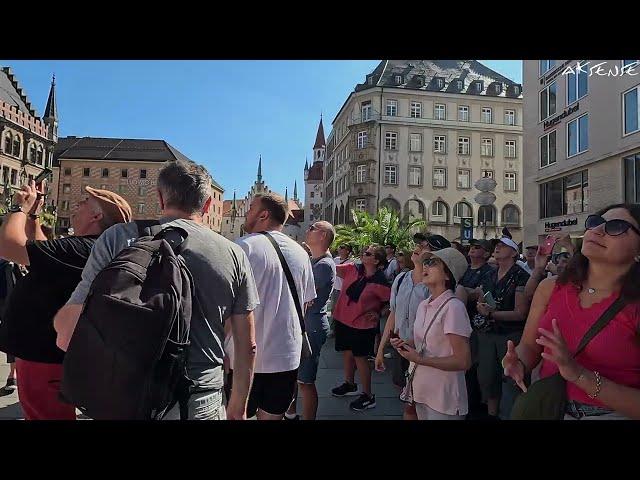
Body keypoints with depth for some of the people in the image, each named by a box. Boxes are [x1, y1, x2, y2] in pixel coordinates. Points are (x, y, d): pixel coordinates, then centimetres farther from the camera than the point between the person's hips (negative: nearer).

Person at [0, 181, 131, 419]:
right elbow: (40, 251, 23)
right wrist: (32, 214, 16)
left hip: (44, 360, -10)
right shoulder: (87, 248, 8)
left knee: (46, 414, 6)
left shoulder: (81, 249, -26)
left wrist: (21, 207, -11)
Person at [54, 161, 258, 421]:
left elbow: (67, 335, -8)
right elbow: (247, 346, 1)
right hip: (202, 405, 1)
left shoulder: (118, 238, -8)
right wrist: (237, 409, 15)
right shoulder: (234, 254, -3)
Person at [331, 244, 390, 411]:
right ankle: (349, 384, 41)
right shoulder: (352, 269, -4)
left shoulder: (380, 282, -15)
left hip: (363, 325, -5)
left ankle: (368, 396, 17)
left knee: (360, 357, 2)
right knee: (347, 353, 19)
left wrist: (378, 314, -3)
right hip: (343, 320, 5)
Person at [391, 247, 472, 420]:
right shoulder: (423, 305, 5)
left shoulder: (453, 306, -21)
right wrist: (406, 345, -2)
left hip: (443, 398, -8)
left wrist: (420, 360, -20)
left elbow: (463, 361, -21)